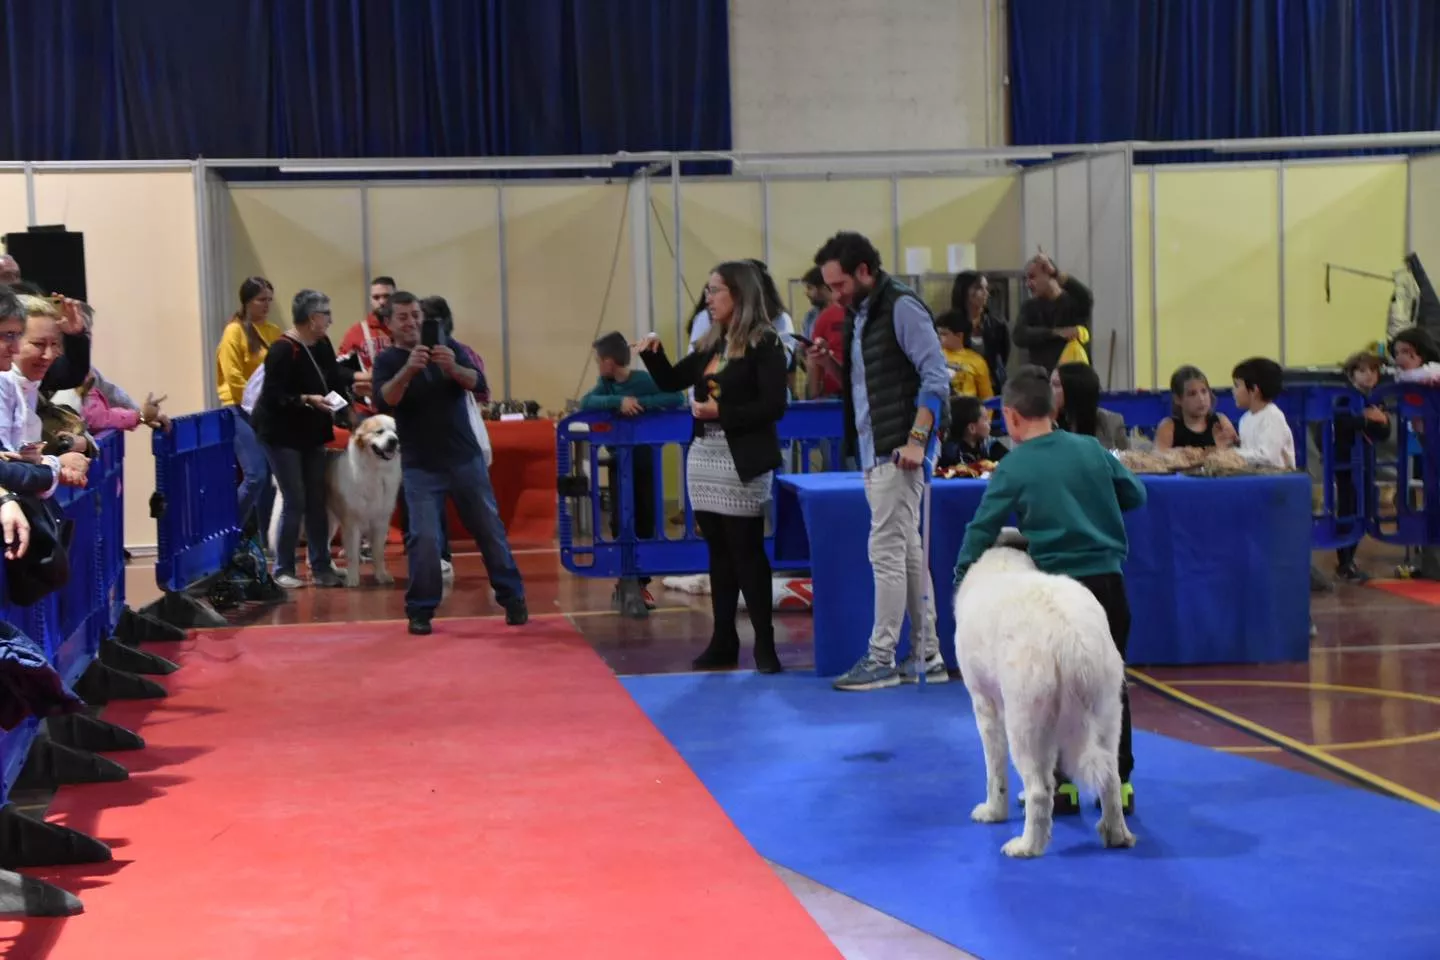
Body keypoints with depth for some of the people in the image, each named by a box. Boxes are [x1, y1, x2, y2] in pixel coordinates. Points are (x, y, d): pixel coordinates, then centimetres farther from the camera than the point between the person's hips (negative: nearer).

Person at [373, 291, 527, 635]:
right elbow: (383, 402, -21)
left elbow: (479, 383, -11)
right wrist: (407, 370, -38)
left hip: (466, 458, 2)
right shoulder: (387, 360, -3)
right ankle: (420, 610, 3)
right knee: (423, 537, -10)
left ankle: (513, 598, 19)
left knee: (490, 530, 7)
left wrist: (454, 368, -32)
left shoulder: (447, 346, 2)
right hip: (420, 466, -2)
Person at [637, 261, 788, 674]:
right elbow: (671, 381, 18)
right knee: (718, 551, 10)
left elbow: (774, 406, -17)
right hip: (704, 456, 7)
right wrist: (653, 353, 0)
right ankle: (723, 640, 16)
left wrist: (722, 413, -20)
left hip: (743, 461, -7)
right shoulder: (711, 343, 11)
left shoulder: (764, 343, -11)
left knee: (747, 551, -3)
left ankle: (764, 643, 4)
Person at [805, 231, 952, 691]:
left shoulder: (901, 307, -11)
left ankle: (881, 659, -1)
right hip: (873, 451, 9)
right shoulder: (859, 313, 16)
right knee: (908, 553, 11)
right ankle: (927, 657, 16)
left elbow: (936, 376, -16)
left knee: (887, 553, -6)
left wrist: (917, 439, -22)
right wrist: (832, 364, 4)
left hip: (897, 452, -9)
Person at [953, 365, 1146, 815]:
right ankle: (1119, 781, 13)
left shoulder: (1013, 467, -5)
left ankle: (1062, 783, 9)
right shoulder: (1091, 449, 4)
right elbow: (1135, 495, 14)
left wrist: (961, 575, 6)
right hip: (1107, 581, 3)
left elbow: (982, 528, -4)